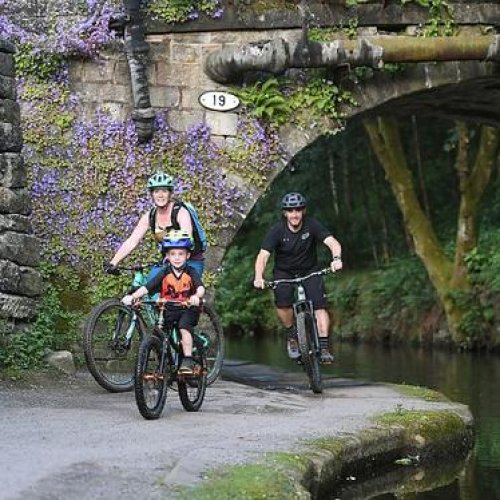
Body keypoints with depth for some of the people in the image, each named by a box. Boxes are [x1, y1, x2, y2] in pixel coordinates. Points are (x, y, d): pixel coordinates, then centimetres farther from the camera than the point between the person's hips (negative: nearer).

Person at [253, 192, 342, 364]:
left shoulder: (312, 225, -17)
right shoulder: (277, 230, -19)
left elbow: (332, 242, -27)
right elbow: (263, 255, -26)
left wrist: (336, 258, -49)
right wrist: (258, 276, -45)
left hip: (309, 270, 1)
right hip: (284, 272, 0)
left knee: (319, 304, -20)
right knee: (282, 302, -26)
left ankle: (324, 347, -18)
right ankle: (292, 335, -1)